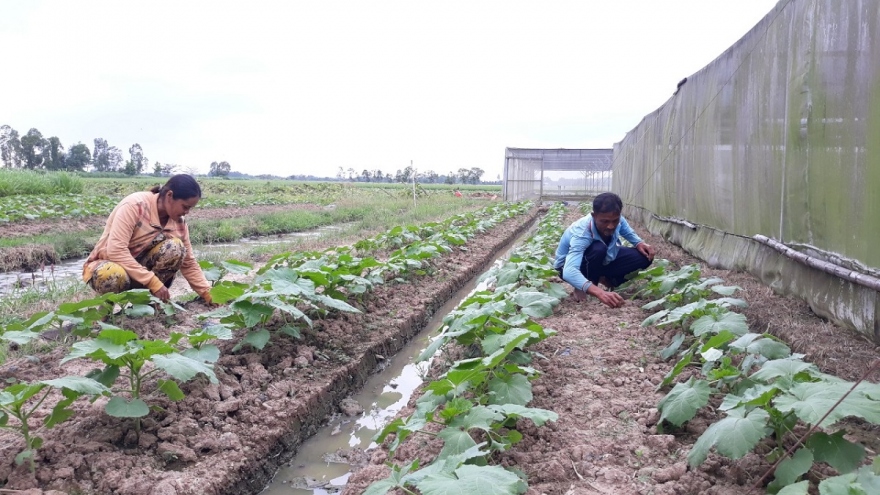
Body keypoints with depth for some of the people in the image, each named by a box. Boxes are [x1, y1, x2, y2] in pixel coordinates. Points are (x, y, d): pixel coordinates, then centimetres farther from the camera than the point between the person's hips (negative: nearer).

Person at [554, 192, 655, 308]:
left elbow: (628, 232, 4)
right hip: (572, 265, -6)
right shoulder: (581, 234, -41)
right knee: (598, 249, -38)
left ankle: (607, 280, 9)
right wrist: (599, 292, -71)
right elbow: (569, 272, -56)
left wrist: (640, 243, -19)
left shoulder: (617, 220, -23)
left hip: (602, 260, 6)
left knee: (644, 256, -13)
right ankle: (582, 289, -13)